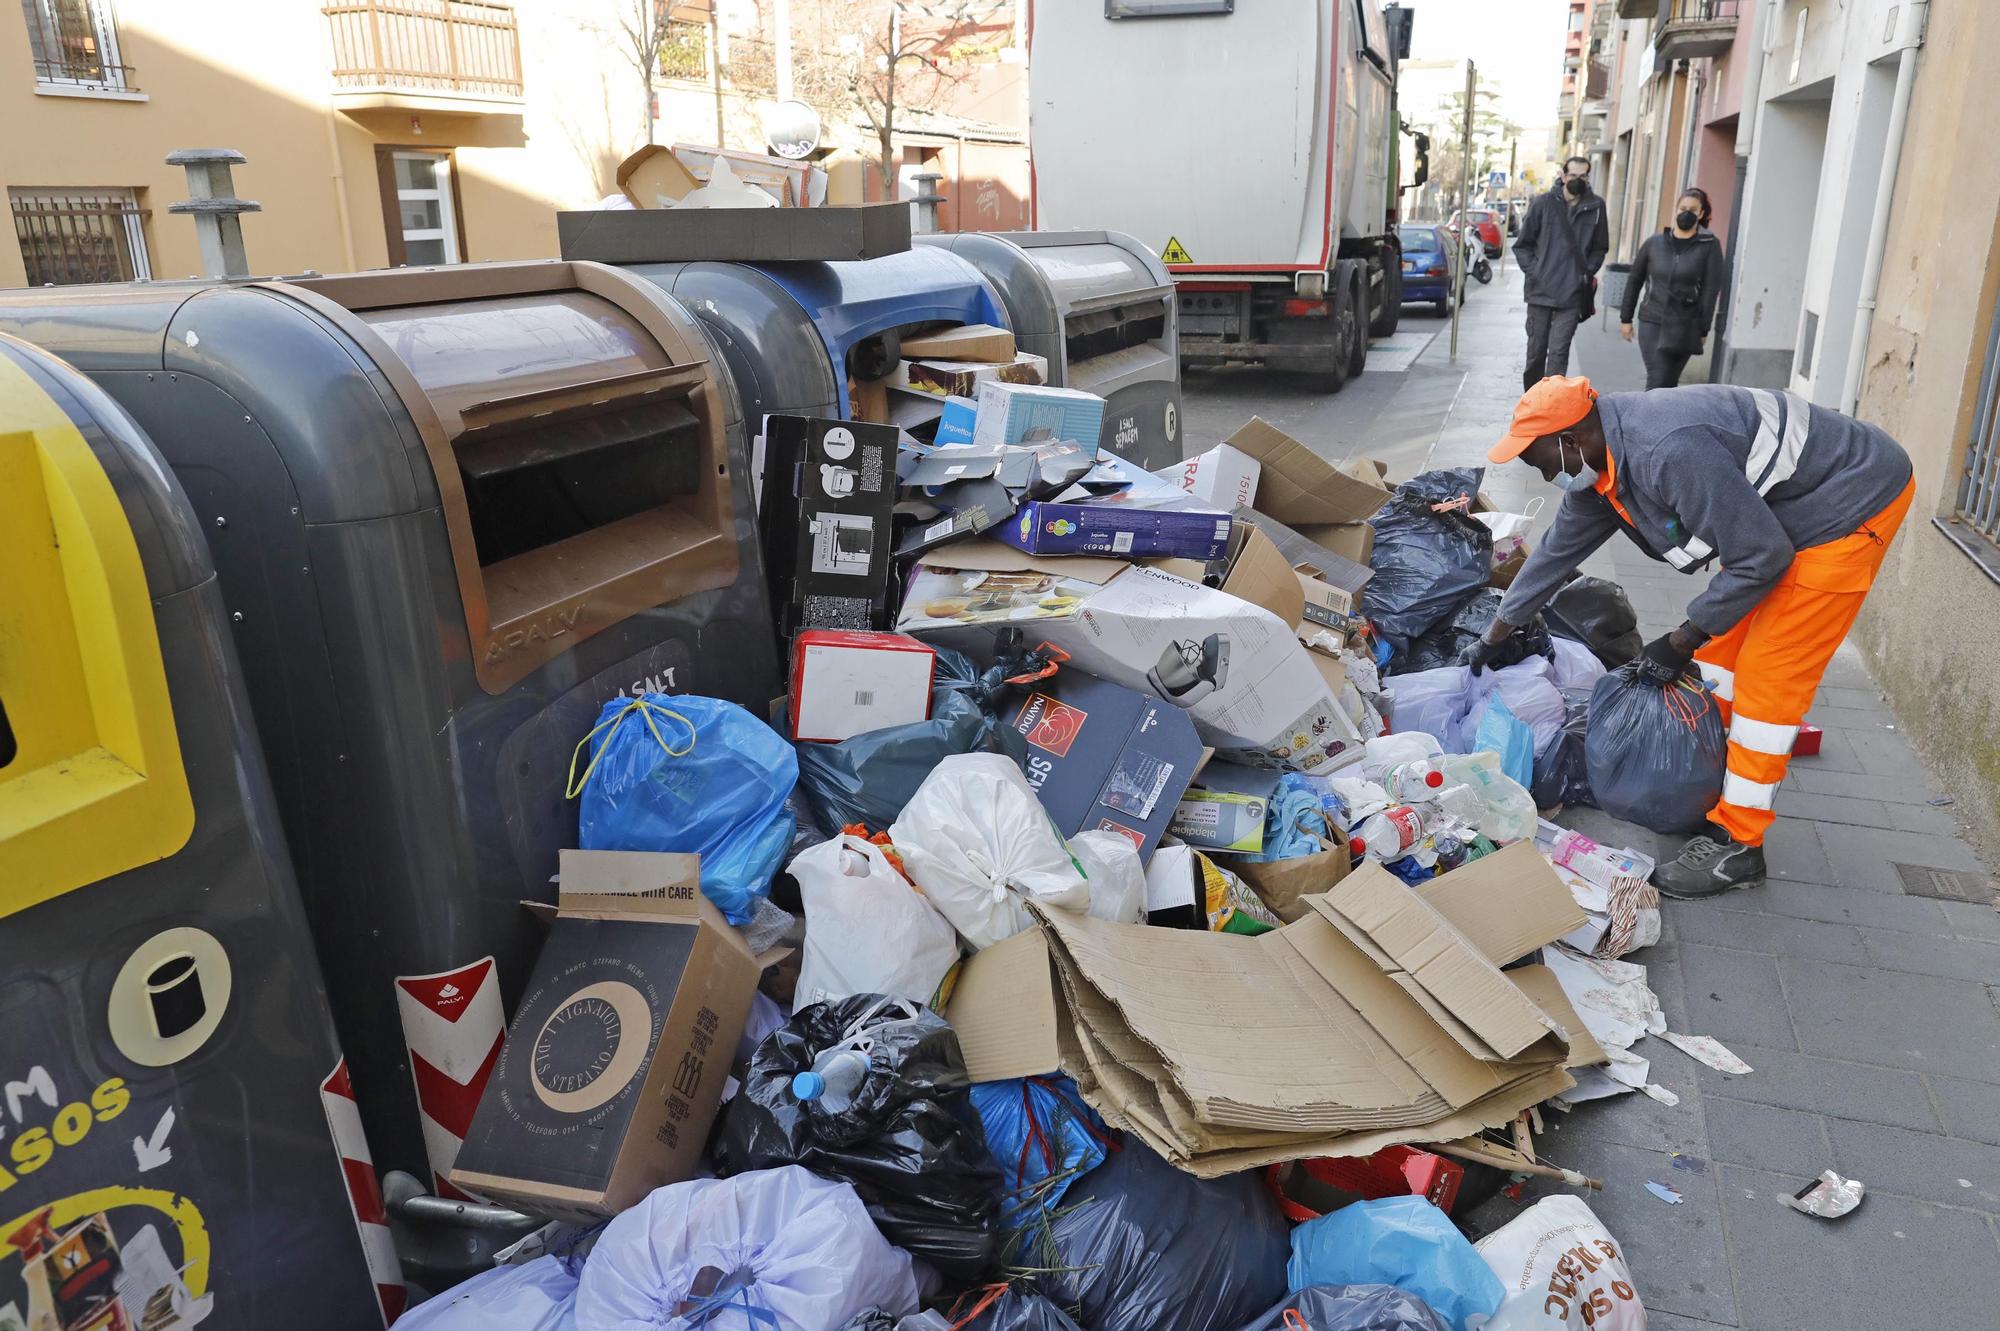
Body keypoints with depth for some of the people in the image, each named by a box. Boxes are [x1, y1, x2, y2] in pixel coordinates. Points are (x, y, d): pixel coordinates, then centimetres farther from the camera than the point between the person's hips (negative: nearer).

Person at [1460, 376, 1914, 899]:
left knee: (1768, 675, -7)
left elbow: (1762, 558, -26)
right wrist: (1493, 639, 17)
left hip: (1853, 503, -9)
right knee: (1724, 645, 13)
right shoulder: (1598, 463, -4)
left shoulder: (1671, 452, -34)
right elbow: (1556, 552, 10)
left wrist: (1680, 643, -15)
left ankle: (1736, 844, 2)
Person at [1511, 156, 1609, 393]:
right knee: (1536, 350, 9)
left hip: (1572, 294, 0)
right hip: (1540, 291, 0)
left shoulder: (1596, 207, 4)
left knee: (1559, 351, -8)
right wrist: (1533, 271, -5)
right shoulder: (1543, 204, 0)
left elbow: (1600, 247, 15)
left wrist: (1588, 272, 1)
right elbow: (1522, 244, 6)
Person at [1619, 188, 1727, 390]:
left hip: (1684, 328, 0)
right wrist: (1625, 318, 12)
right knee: (1657, 379, -9)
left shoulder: (1709, 246, 0)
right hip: (1651, 322, 1)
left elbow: (1711, 289, -3)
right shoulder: (1654, 243, 6)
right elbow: (1634, 280, 13)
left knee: (1668, 382, 5)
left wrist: (1703, 329, -7)